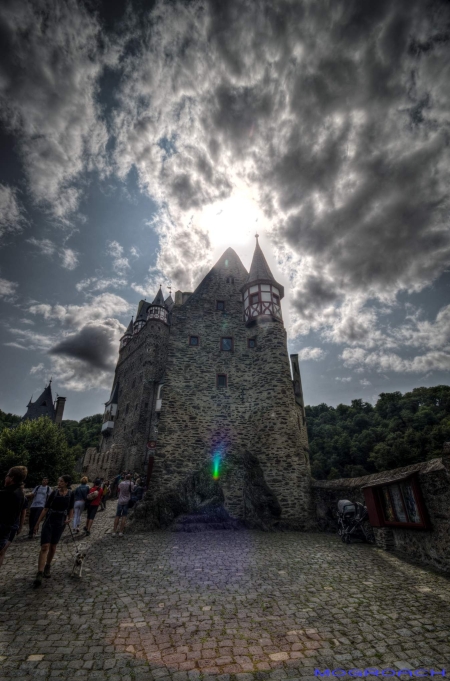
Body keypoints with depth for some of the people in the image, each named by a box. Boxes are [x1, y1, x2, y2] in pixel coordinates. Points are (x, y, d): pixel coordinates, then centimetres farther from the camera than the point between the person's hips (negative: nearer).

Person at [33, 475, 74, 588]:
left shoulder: (71, 494, -5)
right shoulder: (54, 492, -7)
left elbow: (71, 509, 6)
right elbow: (46, 508, -1)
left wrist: (70, 518, -9)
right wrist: (38, 522, -1)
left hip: (60, 523, 1)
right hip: (48, 521, -1)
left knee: (53, 546, 13)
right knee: (44, 547, -12)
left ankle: (47, 567, 34)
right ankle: (39, 575, -11)